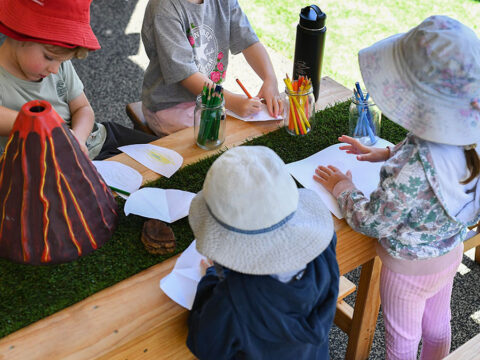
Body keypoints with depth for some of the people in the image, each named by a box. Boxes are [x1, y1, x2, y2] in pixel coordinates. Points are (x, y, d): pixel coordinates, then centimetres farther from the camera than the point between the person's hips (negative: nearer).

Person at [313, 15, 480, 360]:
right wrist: (386, 153, 4)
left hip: (409, 268, -7)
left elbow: (373, 222, -27)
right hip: (451, 253, 7)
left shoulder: (413, 169, -44)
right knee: (438, 327, 32)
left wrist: (343, 188, -11)